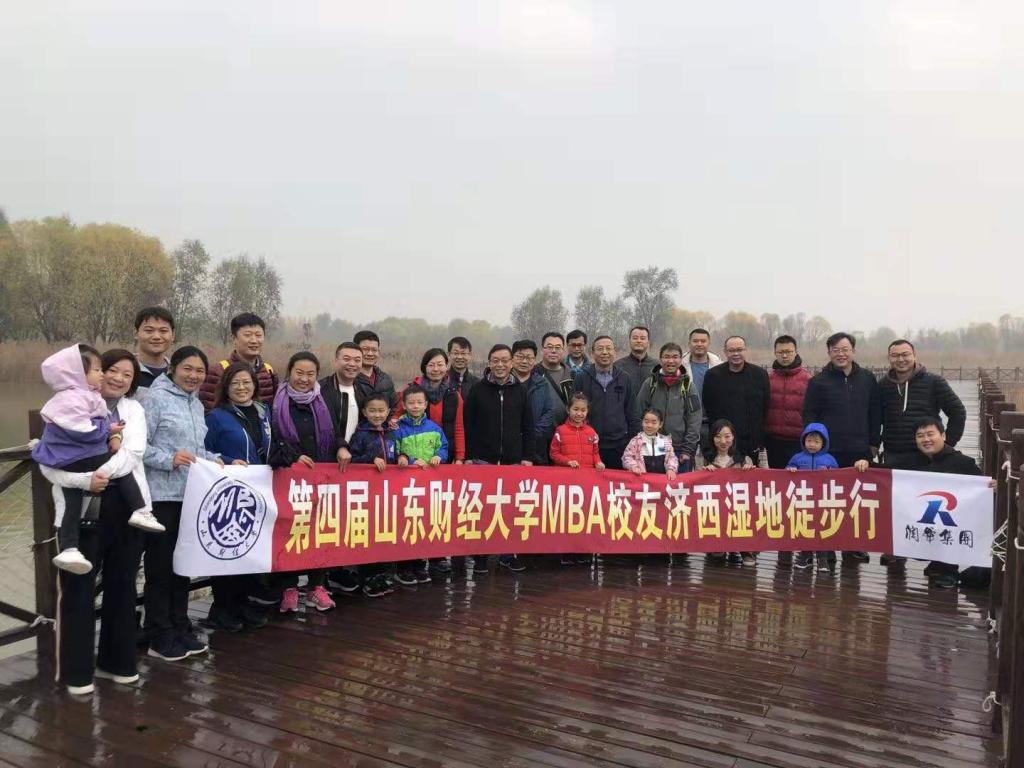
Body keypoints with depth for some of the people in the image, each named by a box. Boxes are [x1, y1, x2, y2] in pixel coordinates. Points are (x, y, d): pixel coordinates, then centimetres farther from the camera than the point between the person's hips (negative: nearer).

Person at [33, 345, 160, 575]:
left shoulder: (87, 396, 17)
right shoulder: (72, 399, -18)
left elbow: (105, 420, 18)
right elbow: (82, 431, -25)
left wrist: (115, 435, -2)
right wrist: (109, 429, -13)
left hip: (67, 462, 11)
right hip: (75, 459, -11)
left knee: (72, 505, 10)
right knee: (121, 467, -4)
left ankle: (68, 550, 11)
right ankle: (140, 511, -4)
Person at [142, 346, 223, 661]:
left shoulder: (197, 404, 15)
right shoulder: (156, 398, -7)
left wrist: (213, 460, 4)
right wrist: (169, 459, -23)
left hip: (191, 494, 7)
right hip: (163, 494, -7)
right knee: (161, 566, 2)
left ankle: (180, 629, 25)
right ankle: (159, 637, 12)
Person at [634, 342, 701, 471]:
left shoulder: (687, 385, 3)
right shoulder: (650, 383, 2)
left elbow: (694, 420, 1)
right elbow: (638, 415, 4)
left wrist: (688, 449, -5)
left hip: (679, 450, 0)